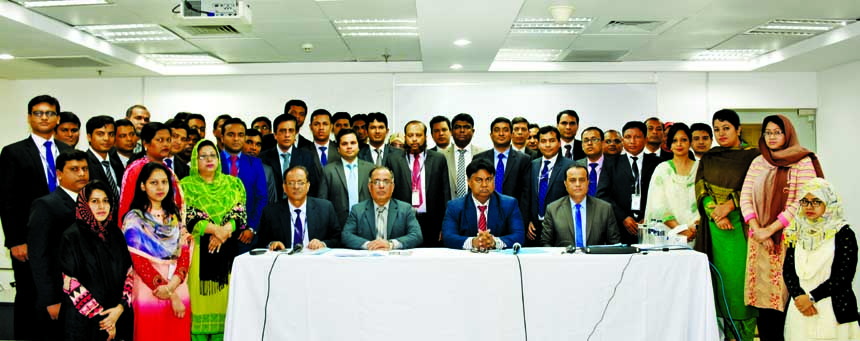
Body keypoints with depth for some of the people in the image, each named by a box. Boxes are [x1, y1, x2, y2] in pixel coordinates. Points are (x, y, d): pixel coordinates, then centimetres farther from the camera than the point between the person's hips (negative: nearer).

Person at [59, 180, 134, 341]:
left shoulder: (115, 233, 6)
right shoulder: (72, 237, -8)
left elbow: (129, 272, 4)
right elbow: (70, 284, -12)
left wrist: (121, 307, -9)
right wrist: (99, 314, -13)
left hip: (119, 317, 4)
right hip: (84, 321, -4)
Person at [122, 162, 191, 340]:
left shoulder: (176, 215, 9)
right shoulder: (134, 219, -4)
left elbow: (185, 253, 2)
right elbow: (140, 262, -10)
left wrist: (172, 285, -16)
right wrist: (172, 297, -13)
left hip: (179, 288, 4)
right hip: (149, 290, -4)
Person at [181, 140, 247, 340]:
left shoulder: (233, 184, 12)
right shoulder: (186, 185, 6)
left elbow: (241, 212, 3)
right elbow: (187, 216, -6)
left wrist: (225, 230, -15)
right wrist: (215, 229, -18)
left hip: (227, 249, 2)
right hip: (198, 250, -2)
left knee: (224, 298, 1)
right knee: (200, 297, -3)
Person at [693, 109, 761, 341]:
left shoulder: (752, 156, 4)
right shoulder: (708, 159, 15)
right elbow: (701, 188, 5)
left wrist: (728, 205, -16)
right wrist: (715, 212, -11)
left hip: (741, 225, -3)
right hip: (714, 226, 3)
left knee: (740, 277, -6)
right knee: (720, 277, 1)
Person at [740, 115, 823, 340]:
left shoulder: (803, 162, -2)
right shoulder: (758, 163, 13)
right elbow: (745, 197, 7)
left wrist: (770, 230, -13)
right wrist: (757, 230, -6)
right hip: (759, 241, 4)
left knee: (784, 295, -6)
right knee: (762, 295, 3)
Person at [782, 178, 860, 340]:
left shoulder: (843, 233, -4)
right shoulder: (798, 232, 9)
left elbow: (844, 275, -11)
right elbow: (787, 269, 4)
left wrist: (811, 297, -13)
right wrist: (798, 295, -12)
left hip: (834, 311, -3)